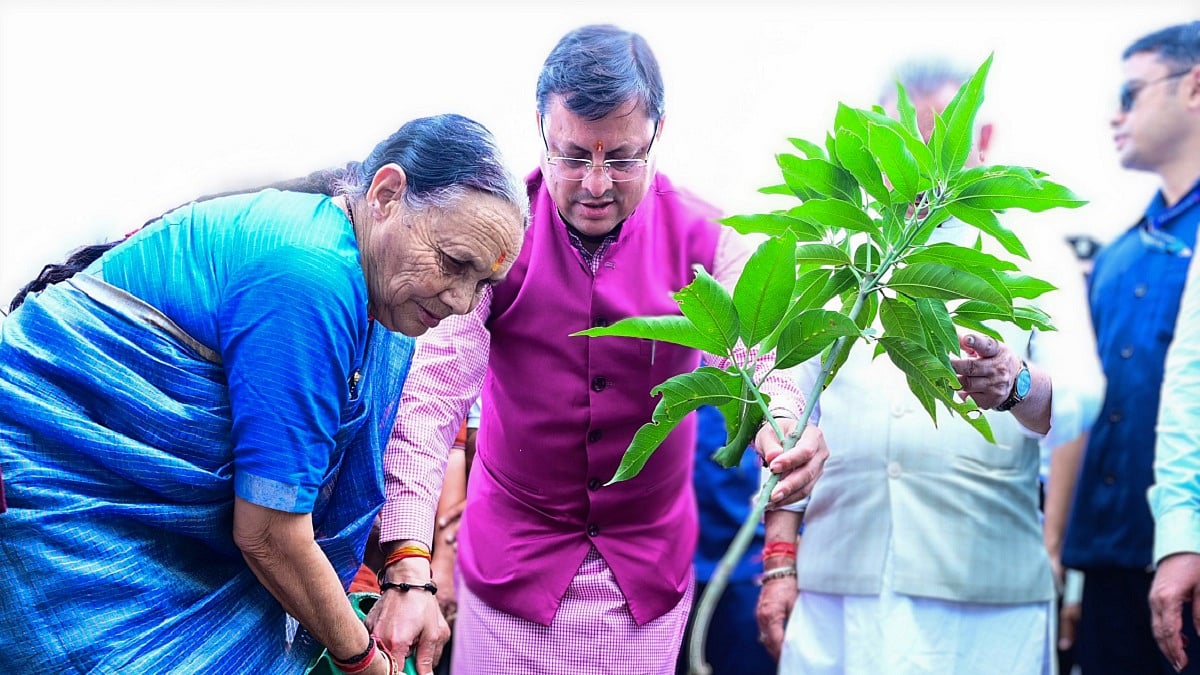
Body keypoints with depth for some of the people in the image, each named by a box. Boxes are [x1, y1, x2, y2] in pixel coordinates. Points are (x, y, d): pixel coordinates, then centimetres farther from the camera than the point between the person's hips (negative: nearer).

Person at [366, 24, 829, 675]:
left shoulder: (702, 236, -7)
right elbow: (434, 386, -20)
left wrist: (782, 426, -44)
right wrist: (407, 566, -32)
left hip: (648, 569, 1)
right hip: (512, 557, -1)